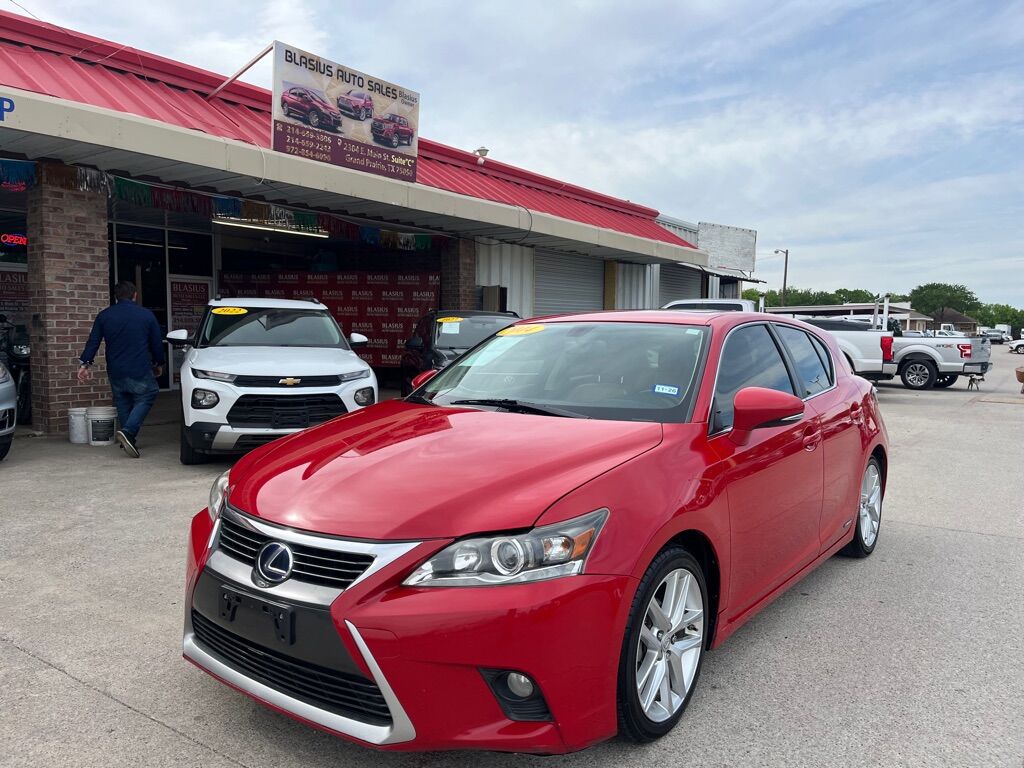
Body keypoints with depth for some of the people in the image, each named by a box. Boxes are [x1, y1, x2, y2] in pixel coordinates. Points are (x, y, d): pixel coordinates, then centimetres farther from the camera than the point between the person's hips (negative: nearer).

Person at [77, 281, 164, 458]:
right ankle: (128, 432, -18)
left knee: (123, 404, 16)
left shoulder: (104, 316, 6)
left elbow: (93, 342, 3)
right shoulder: (146, 315, 1)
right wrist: (159, 364, 20)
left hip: (115, 372, 4)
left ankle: (129, 439, 15)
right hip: (140, 371, -3)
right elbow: (157, 343, 7)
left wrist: (85, 364, 8)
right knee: (145, 398, 4)